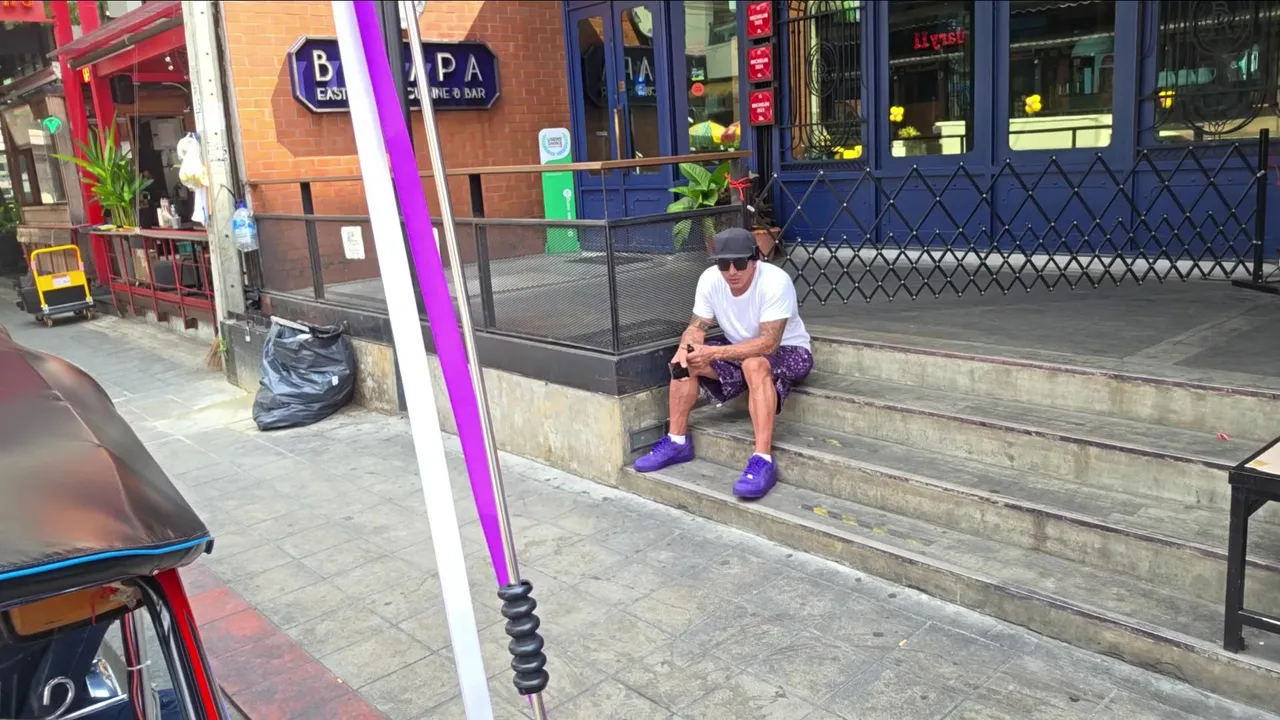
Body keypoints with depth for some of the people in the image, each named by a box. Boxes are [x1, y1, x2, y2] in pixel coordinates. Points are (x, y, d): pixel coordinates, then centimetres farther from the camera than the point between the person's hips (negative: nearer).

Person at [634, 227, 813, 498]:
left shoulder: (775, 281, -30)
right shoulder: (710, 279, -13)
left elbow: (769, 343, -34)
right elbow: (697, 326, -8)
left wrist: (714, 353, -42)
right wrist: (685, 348, -32)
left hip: (787, 351, -6)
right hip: (739, 349, 6)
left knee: (754, 364, -38)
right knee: (685, 360, -12)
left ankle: (763, 461, -39)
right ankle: (677, 442, -1)